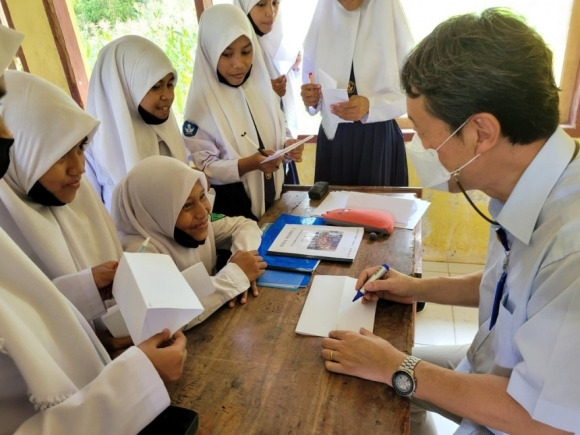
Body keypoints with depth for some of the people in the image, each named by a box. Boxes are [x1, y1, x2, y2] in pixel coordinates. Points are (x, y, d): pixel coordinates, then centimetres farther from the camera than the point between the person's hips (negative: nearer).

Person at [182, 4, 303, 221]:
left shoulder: (262, 86, -1)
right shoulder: (201, 102, -15)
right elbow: (203, 166, -15)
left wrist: (287, 146, -12)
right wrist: (248, 163, -28)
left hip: (272, 195, 5)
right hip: (231, 203, -5)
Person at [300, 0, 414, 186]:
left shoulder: (390, 18, -5)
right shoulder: (322, 20, 3)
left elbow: (409, 94, -7)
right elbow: (312, 87, 10)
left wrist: (370, 105, -25)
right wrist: (311, 99, -13)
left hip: (379, 139, -2)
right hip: (333, 137, 3)